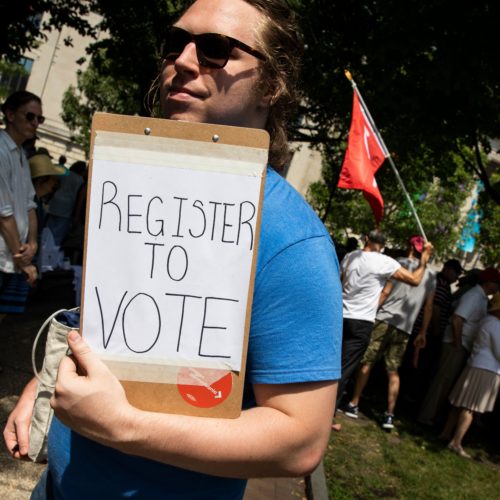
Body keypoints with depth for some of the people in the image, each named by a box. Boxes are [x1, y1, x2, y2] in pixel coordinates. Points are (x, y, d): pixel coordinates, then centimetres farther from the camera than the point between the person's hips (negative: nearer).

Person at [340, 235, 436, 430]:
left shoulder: (400, 263, 0)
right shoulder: (430, 275, 13)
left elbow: (385, 292, -7)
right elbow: (429, 307, 13)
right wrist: (422, 332, 19)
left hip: (385, 320, -4)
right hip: (405, 327, 4)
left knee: (366, 362, 3)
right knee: (393, 371, 7)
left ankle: (354, 405, 6)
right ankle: (389, 415, 5)